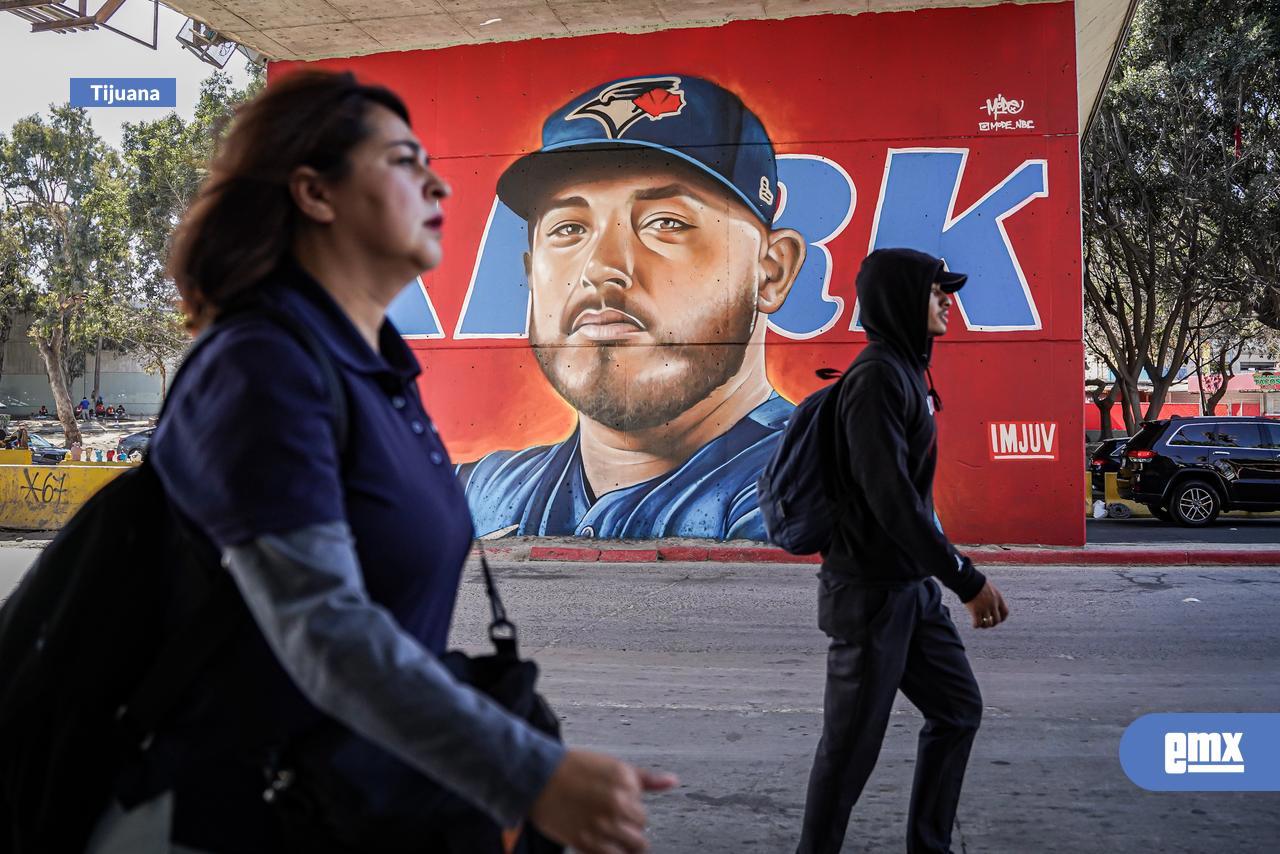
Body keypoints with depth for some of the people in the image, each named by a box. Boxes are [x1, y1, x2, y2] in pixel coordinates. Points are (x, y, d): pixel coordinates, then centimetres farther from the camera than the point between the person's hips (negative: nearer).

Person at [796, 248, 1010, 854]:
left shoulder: (904, 371, 12)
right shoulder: (877, 376, -18)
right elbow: (890, 497, -25)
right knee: (852, 744, 2)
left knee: (958, 709, 17)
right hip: (871, 592, -10)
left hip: (911, 586, 10)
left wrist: (949, 574, 19)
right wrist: (968, 580, -20)